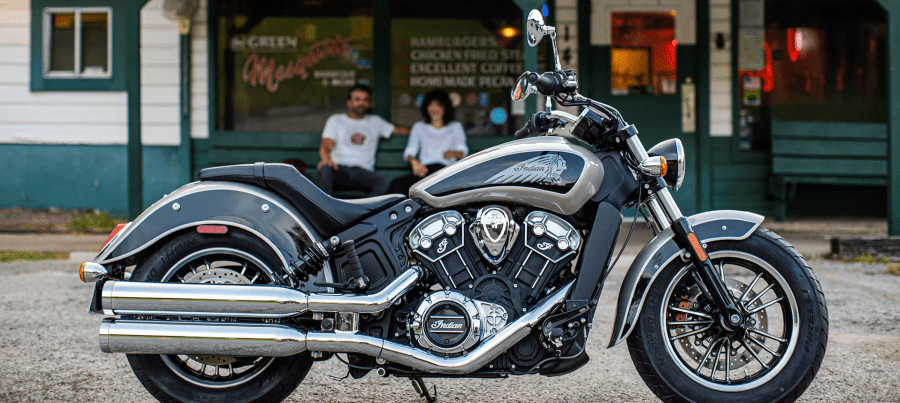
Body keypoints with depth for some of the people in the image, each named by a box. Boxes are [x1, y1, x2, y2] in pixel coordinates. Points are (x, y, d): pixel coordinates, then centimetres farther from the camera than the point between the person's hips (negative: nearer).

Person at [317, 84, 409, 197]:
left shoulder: (375, 121, 28)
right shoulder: (336, 120, 18)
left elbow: (397, 130, 31)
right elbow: (325, 146, 4)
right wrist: (326, 158, -19)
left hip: (364, 172, 1)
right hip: (340, 169, -1)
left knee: (385, 182, -33)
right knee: (325, 169, -38)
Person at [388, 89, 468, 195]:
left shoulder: (455, 126, 27)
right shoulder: (419, 127, 29)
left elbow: (463, 150, 13)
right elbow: (409, 151, 18)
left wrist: (455, 153, -13)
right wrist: (413, 161, -8)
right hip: (424, 170, 2)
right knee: (396, 185, -31)